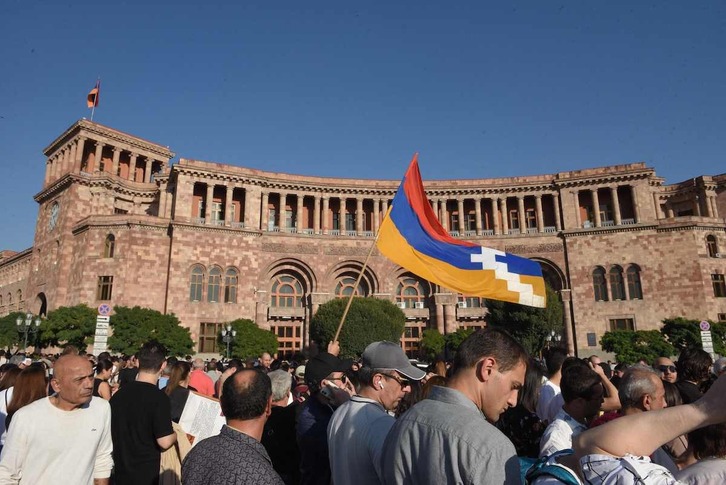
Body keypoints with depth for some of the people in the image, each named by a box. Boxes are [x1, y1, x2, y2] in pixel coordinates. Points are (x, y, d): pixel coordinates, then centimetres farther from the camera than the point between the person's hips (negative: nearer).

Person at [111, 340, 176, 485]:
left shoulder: (119, 393, -2)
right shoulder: (158, 397, -22)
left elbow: (109, 430, 11)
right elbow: (165, 442, -25)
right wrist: (177, 433, -5)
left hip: (120, 471, 6)